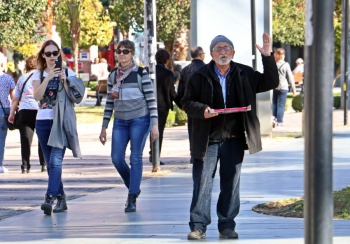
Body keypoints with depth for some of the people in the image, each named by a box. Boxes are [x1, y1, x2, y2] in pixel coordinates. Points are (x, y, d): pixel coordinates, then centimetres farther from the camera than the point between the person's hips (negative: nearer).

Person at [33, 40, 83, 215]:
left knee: (56, 160, -17)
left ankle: (50, 198, -26)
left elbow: (74, 98, -2)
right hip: (43, 121, 4)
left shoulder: (68, 73, 4)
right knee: (50, 163, 6)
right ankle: (61, 198, 15)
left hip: (62, 121, -4)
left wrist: (64, 81, -14)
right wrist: (48, 78, -16)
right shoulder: (39, 74, 9)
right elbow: (37, 96, -6)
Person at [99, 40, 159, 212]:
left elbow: (151, 99, -5)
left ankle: (132, 198, 1)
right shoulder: (113, 75, 10)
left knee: (135, 158, -4)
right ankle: (133, 188, 21)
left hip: (139, 120, -4)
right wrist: (104, 127, 11)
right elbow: (109, 102, 14)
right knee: (116, 158, -3)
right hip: (120, 122, 4)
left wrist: (154, 124, -11)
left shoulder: (141, 73, -4)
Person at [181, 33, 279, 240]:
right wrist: (202, 110, -17)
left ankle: (227, 225, 16)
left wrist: (268, 57, -6)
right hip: (207, 140, -2)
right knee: (202, 184, -3)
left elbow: (270, 83, 5)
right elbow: (187, 102, 3)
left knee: (231, 184, 7)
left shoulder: (245, 74, 6)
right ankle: (198, 226, 3)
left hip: (234, 139, 2)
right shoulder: (200, 76, 1)